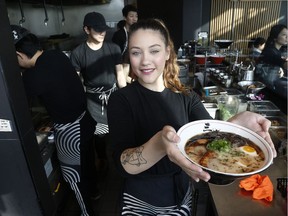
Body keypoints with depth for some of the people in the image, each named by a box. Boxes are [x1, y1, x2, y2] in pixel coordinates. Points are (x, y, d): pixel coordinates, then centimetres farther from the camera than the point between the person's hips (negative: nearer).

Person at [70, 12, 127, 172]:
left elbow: (120, 74, 2)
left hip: (113, 94, 2)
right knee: (99, 132, 11)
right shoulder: (78, 53, -8)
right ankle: (102, 158, 39)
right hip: (93, 99, -1)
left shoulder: (114, 48, -3)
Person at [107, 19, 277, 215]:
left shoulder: (187, 97, -6)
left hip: (182, 198, 3)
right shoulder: (121, 99, -16)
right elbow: (124, 165, -26)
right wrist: (159, 145, -46)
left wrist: (239, 122, -39)